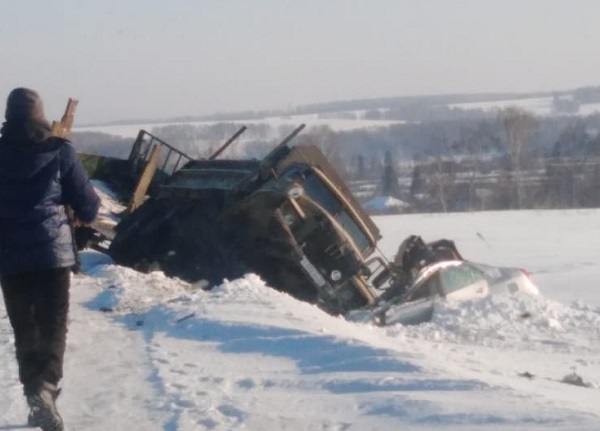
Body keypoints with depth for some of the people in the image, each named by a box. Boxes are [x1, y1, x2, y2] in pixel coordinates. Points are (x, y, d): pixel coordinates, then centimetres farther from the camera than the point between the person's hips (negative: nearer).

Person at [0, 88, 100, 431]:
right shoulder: (60, 151, -4)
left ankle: (37, 401, 16)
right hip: (52, 252, -2)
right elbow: (87, 206, -1)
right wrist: (86, 213, 21)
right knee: (53, 327, 2)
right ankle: (45, 389, -21)